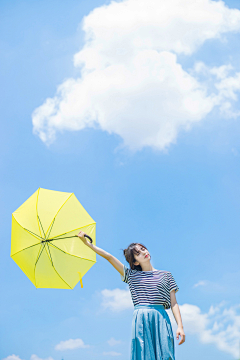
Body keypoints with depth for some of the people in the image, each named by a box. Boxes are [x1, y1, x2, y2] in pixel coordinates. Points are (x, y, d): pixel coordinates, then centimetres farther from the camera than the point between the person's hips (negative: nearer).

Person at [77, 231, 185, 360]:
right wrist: (87, 243, 11)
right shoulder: (132, 275, 15)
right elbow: (109, 257, 13)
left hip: (160, 319, 0)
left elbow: (173, 303, 10)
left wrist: (180, 326, -1)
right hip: (140, 319, 0)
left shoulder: (165, 275, 16)